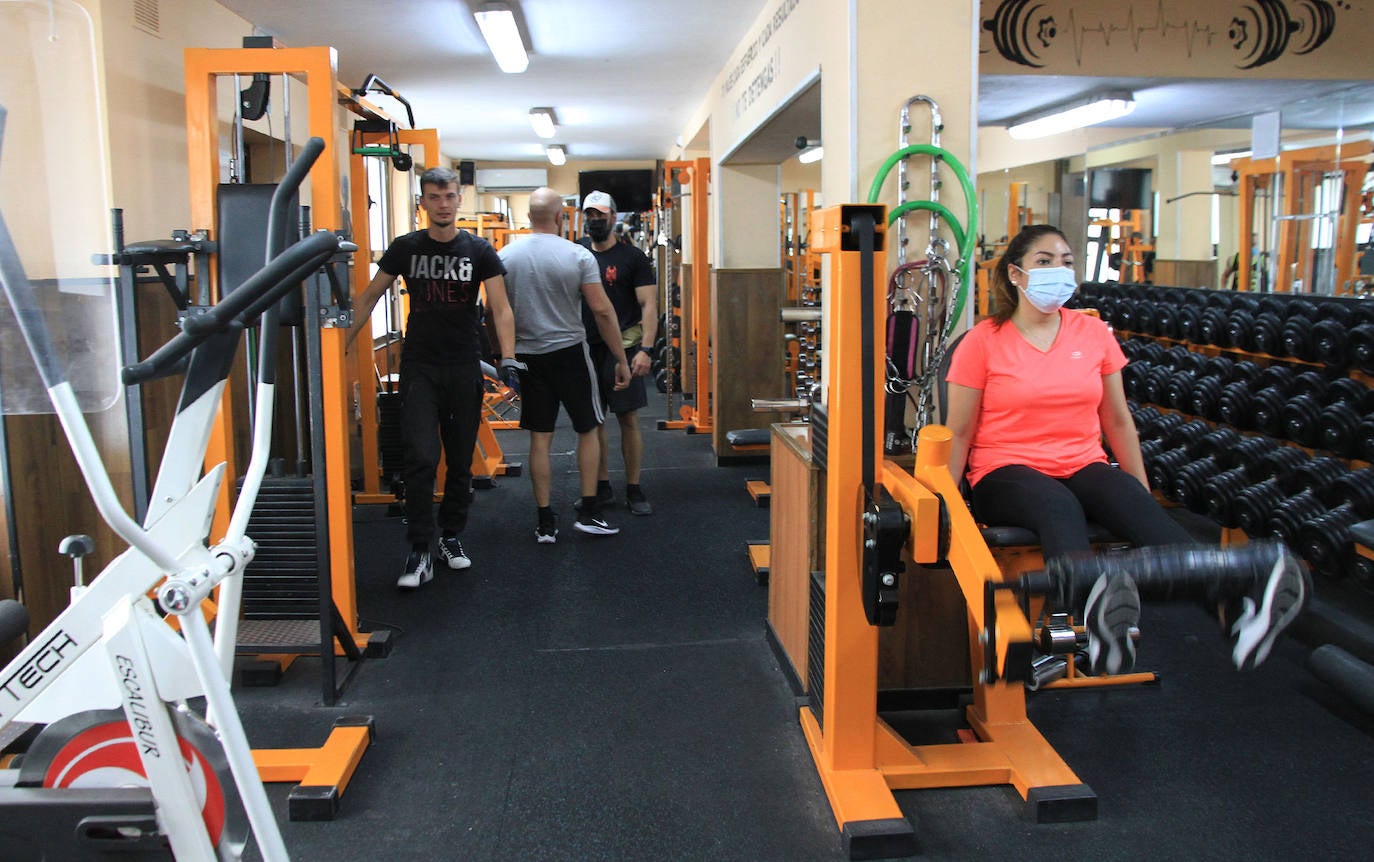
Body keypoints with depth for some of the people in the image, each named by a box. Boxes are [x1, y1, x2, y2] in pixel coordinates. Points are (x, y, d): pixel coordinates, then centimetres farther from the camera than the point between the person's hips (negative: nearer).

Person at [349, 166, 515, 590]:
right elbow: (370, 297, 9)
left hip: (464, 367, 1)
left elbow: (500, 308, -7)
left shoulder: (478, 250, 0)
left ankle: (451, 536, 27)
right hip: (419, 367, -1)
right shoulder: (405, 249, 3)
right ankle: (419, 553, -5)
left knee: (460, 460, 10)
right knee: (421, 458, -11)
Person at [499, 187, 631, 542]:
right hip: (569, 353, -3)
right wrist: (621, 360, -4)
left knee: (540, 438, 8)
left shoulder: (506, 256, 0)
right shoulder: (578, 256, -9)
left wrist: (504, 356, 14)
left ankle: (545, 522, 10)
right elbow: (602, 310, -11)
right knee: (588, 429, 13)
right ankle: (589, 512, 11)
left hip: (527, 356, 3)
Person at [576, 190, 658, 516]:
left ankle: (634, 491, 7)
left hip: (621, 347, -4)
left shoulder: (632, 257, -2)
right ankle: (602, 488, 18)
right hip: (585, 347, 4)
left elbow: (649, 304, -7)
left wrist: (645, 349, -19)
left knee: (628, 418, -2)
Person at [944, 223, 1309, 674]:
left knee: (1131, 500, -30)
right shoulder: (983, 341, -1)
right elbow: (959, 433, 1)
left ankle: (1239, 607, -55)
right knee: (1059, 506, -38)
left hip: (1084, 467, 4)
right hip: (1006, 473, -3)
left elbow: (1118, 421, 16)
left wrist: (1144, 494, 15)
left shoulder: (1094, 333, 10)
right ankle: (1096, 615, -69)